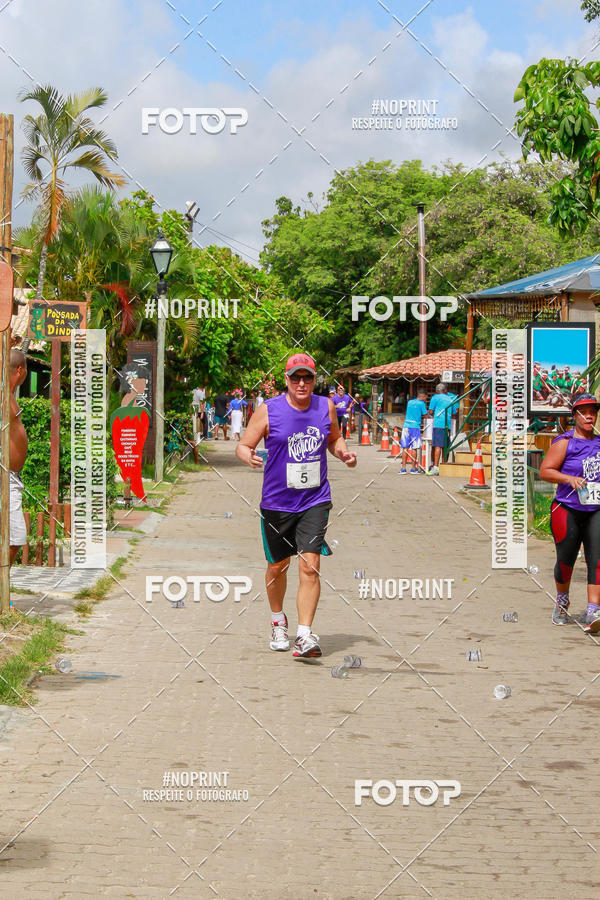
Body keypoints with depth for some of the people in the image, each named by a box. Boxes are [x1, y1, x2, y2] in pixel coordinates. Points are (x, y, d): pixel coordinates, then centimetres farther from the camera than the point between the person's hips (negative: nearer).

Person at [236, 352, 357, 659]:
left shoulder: (326, 407, 3)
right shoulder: (268, 410, -7)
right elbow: (243, 445, -3)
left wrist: (343, 453, 0)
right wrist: (248, 456, -26)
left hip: (315, 501, 1)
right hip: (277, 503, 0)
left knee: (309, 566, -14)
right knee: (277, 567, 14)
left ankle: (304, 635, -14)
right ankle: (278, 623, 40)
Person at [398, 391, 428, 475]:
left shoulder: (409, 402, 15)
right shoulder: (421, 403, 0)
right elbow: (425, 415, 2)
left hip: (406, 426, 4)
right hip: (415, 426, -4)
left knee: (405, 448, 3)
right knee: (414, 448, 1)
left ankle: (403, 468, 0)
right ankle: (413, 468, 5)